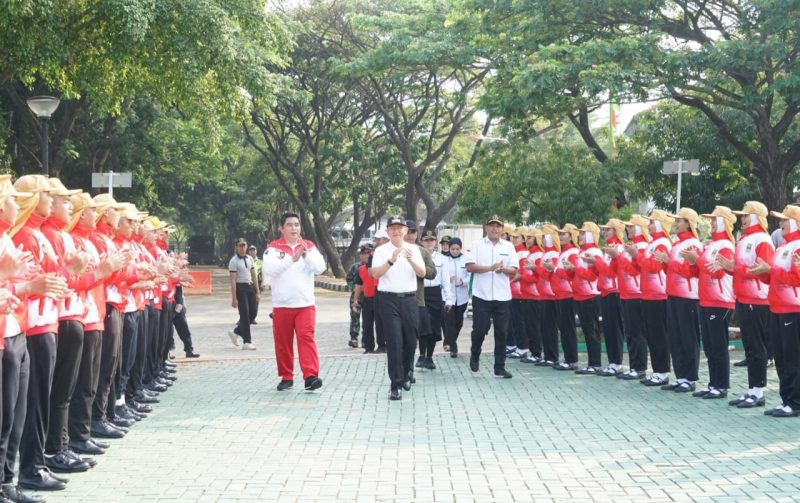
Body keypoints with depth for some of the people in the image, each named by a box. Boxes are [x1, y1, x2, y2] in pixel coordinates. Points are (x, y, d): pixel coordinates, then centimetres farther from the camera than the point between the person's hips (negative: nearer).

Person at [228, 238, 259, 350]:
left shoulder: (250, 259, 12)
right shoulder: (234, 261, -8)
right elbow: (233, 280, -13)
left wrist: (257, 292, 12)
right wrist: (234, 298, -17)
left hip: (250, 287, 7)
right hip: (240, 288, -7)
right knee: (244, 315, -5)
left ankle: (236, 332, 28)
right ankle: (247, 342, 1)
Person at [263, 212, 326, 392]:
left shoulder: (309, 246, 7)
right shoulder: (273, 248, 0)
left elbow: (320, 268, -3)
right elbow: (270, 269, -16)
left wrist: (307, 255, -20)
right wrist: (292, 258, -26)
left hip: (305, 303, 0)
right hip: (281, 304, 0)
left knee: (307, 338, -12)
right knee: (283, 342, 6)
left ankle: (311, 377, -18)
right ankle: (286, 377, 19)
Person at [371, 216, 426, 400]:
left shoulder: (414, 249, 8)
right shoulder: (381, 250, 0)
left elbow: (422, 273, -1)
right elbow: (375, 273, -13)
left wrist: (411, 260, -19)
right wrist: (391, 260, -27)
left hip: (409, 299, 3)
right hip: (389, 299, -3)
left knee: (411, 340, 10)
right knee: (394, 342, -6)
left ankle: (406, 375, 34)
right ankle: (395, 385, -2)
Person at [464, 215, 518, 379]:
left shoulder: (509, 246, 10)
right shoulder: (477, 245, 2)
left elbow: (514, 270, 7)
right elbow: (470, 266, -8)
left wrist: (503, 269, -15)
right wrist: (490, 268, -18)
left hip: (502, 296, 2)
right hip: (481, 296, -2)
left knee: (501, 333, 2)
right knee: (479, 330, 0)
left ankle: (500, 368, 8)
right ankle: (475, 356, 29)